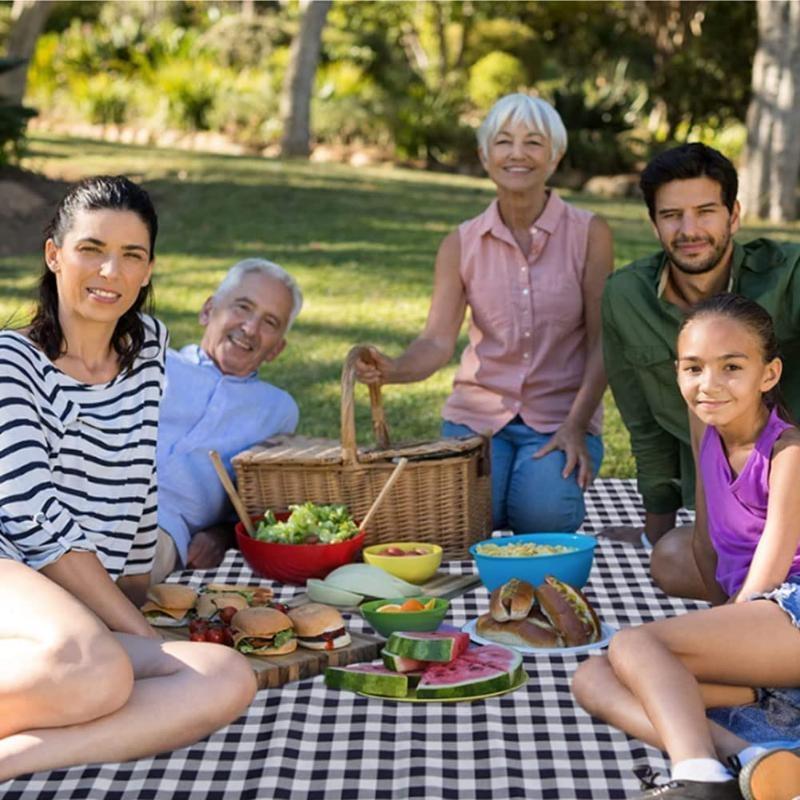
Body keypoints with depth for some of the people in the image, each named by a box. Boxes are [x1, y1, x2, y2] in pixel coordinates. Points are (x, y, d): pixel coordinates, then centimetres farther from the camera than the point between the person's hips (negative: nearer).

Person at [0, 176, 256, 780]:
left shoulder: (148, 345, 16)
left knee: (230, 680, -25)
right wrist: (144, 635, -13)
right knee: (94, 670, -40)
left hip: (88, 611, 6)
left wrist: (139, 590, 19)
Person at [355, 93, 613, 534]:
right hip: (479, 411, 2)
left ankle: (558, 472, 9)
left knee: (543, 516, -27)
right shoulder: (462, 244, 2)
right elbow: (438, 340, -7)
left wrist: (576, 426, -16)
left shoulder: (588, 233, -3)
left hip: (561, 415, -1)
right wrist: (393, 369, -30)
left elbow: (601, 343, -5)